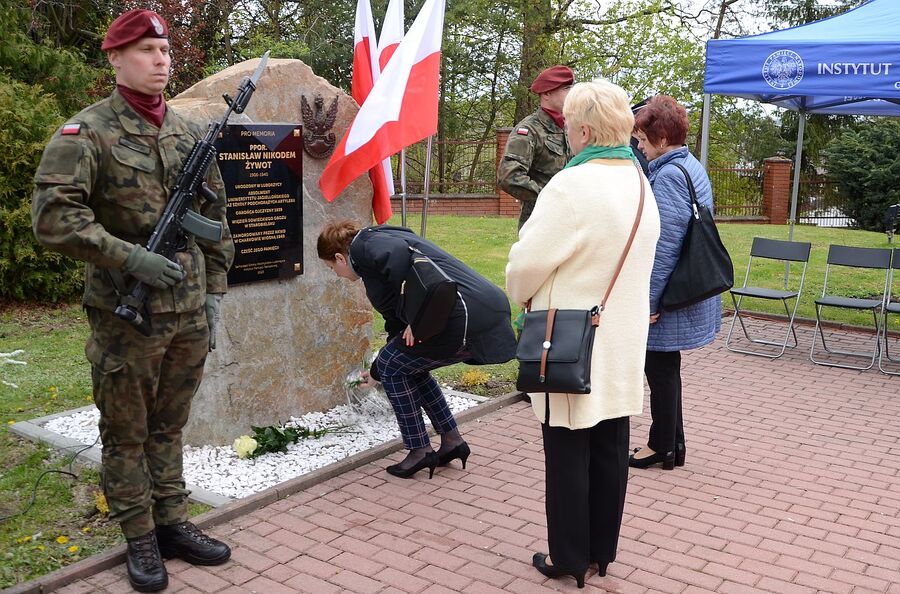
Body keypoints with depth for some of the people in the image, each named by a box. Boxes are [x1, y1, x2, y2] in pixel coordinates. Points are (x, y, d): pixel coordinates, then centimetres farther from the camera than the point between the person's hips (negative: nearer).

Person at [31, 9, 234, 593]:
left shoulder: (189, 135, 9)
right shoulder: (87, 131, -7)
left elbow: (215, 218, 13)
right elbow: (52, 215, -16)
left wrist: (214, 292, 9)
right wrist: (128, 257, -21)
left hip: (191, 313, 5)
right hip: (126, 316, -4)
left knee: (170, 426, 16)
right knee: (126, 433, 8)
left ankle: (173, 523, 29)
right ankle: (140, 540, 22)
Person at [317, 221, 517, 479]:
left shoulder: (365, 245, 1)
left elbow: (399, 254, -25)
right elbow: (396, 318, 36)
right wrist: (377, 373, 47)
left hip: (464, 318, -10)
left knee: (392, 365, 7)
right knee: (409, 363, 24)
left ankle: (420, 452, 14)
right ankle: (452, 441, 28)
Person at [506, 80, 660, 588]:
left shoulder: (572, 187, -20)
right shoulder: (641, 186, 6)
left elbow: (527, 263, -16)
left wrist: (520, 296, 5)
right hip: (621, 345, 8)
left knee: (568, 455, 5)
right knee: (610, 450, 15)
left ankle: (570, 558, 18)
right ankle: (602, 551, 28)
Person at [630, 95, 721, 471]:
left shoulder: (668, 175, -19)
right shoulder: (693, 168, 11)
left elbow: (664, 245, -23)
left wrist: (650, 300, -19)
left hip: (669, 297, -10)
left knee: (660, 368, 4)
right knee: (665, 368, 18)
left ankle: (662, 446, 18)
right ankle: (673, 442, 28)